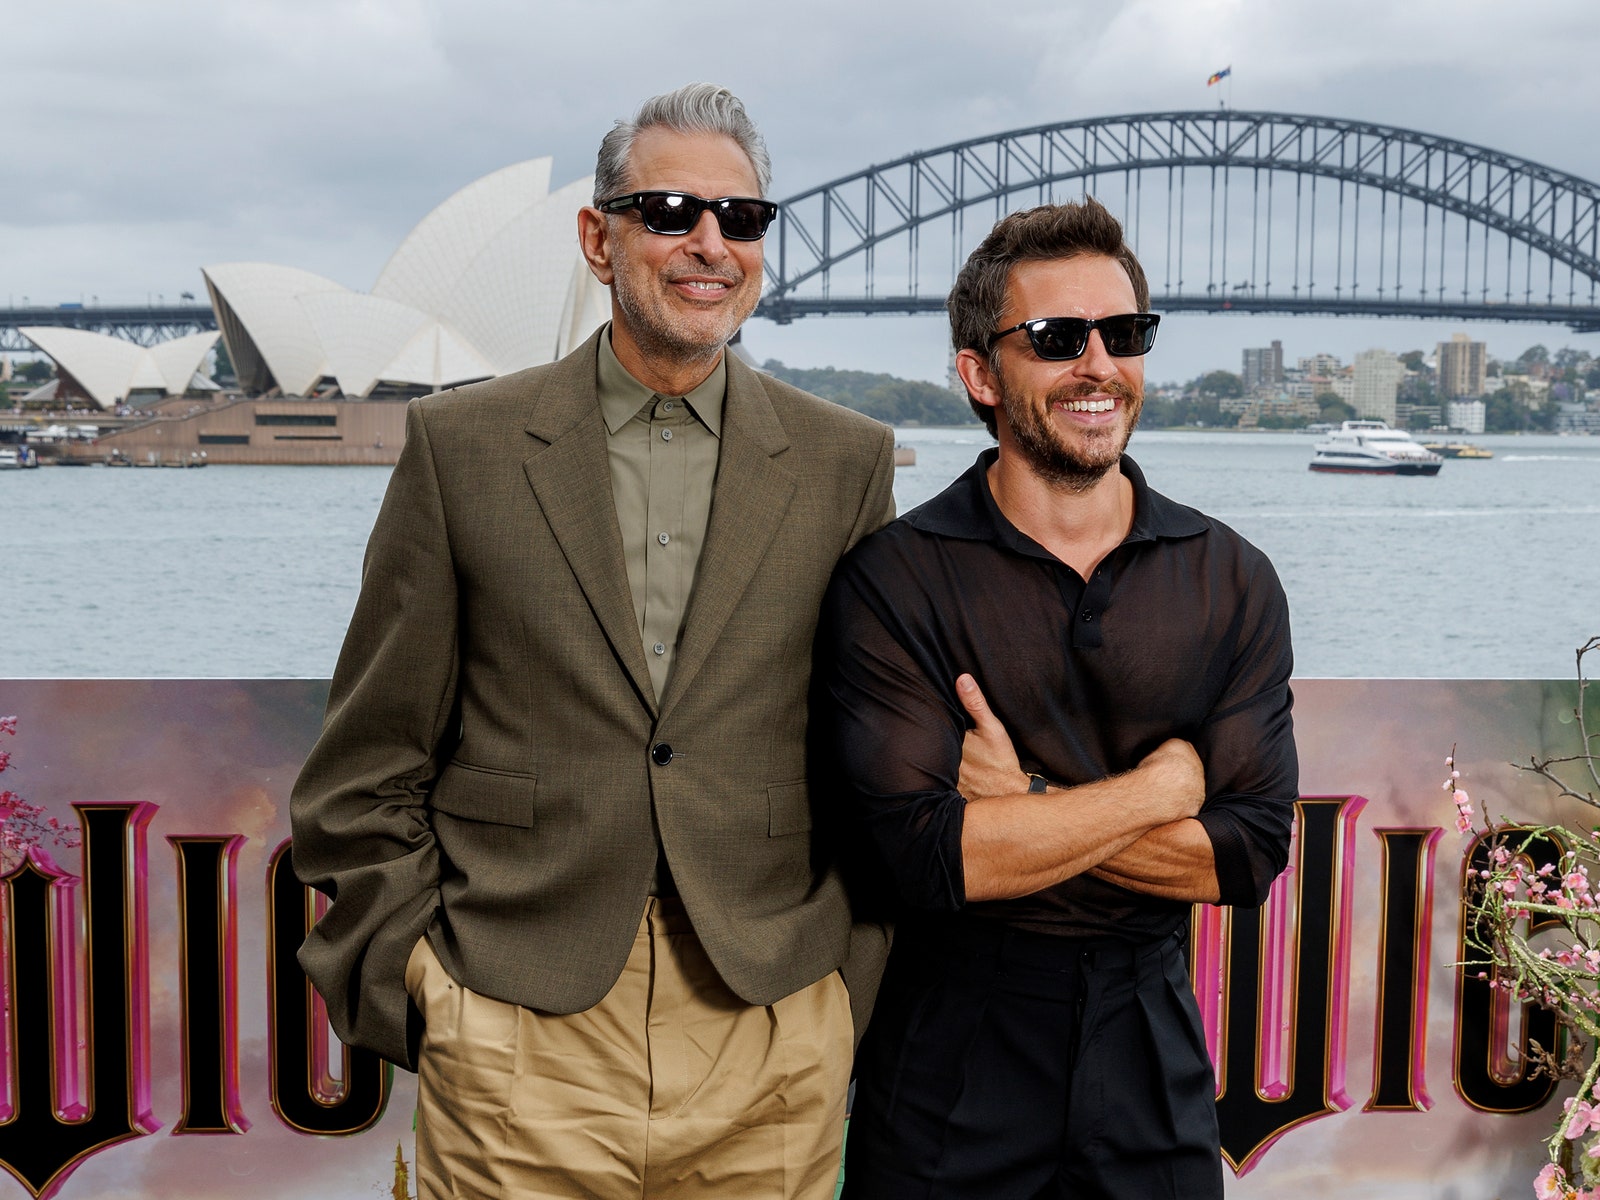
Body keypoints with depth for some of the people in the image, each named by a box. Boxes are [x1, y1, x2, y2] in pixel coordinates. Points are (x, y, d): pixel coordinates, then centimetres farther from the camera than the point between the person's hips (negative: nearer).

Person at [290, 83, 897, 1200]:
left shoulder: (848, 461, 4)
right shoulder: (462, 444, 2)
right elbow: (369, 763, 4)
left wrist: (850, 979, 2)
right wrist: (412, 976, -1)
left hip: (772, 1032, 1)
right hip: (520, 1035, -1)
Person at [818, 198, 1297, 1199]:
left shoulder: (1232, 580, -1)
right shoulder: (895, 579, -12)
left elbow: (1252, 853, -7)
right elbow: (931, 854, -21)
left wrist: (1031, 808, -17)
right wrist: (1165, 782, -13)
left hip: (1151, 1063, 3)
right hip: (949, 1069, -2)